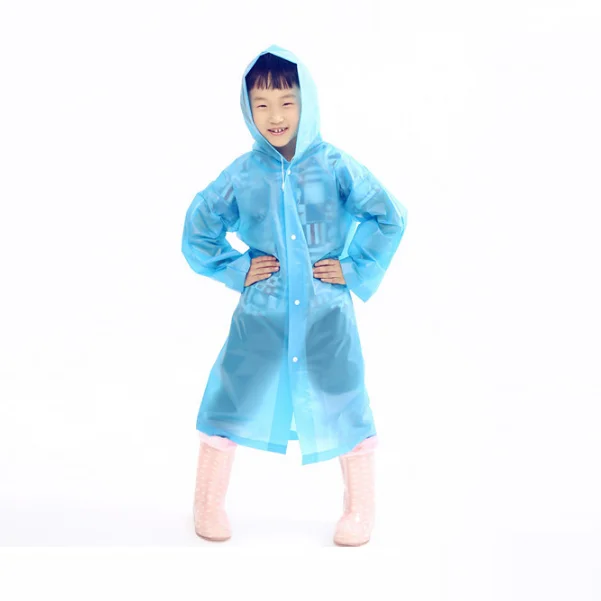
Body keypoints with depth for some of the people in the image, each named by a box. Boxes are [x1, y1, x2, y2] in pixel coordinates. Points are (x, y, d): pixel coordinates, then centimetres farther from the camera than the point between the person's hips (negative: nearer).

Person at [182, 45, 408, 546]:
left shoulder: (335, 167, -3)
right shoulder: (242, 174, -1)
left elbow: (390, 217, 2)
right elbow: (198, 228, 11)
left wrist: (354, 268, -2)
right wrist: (235, 269, 1)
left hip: (326, 313, 0)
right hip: (261, 314, 1)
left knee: (343, 402, 5)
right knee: (232, 399, 3)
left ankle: (361, 509, 25)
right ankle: (208, 505, 24)